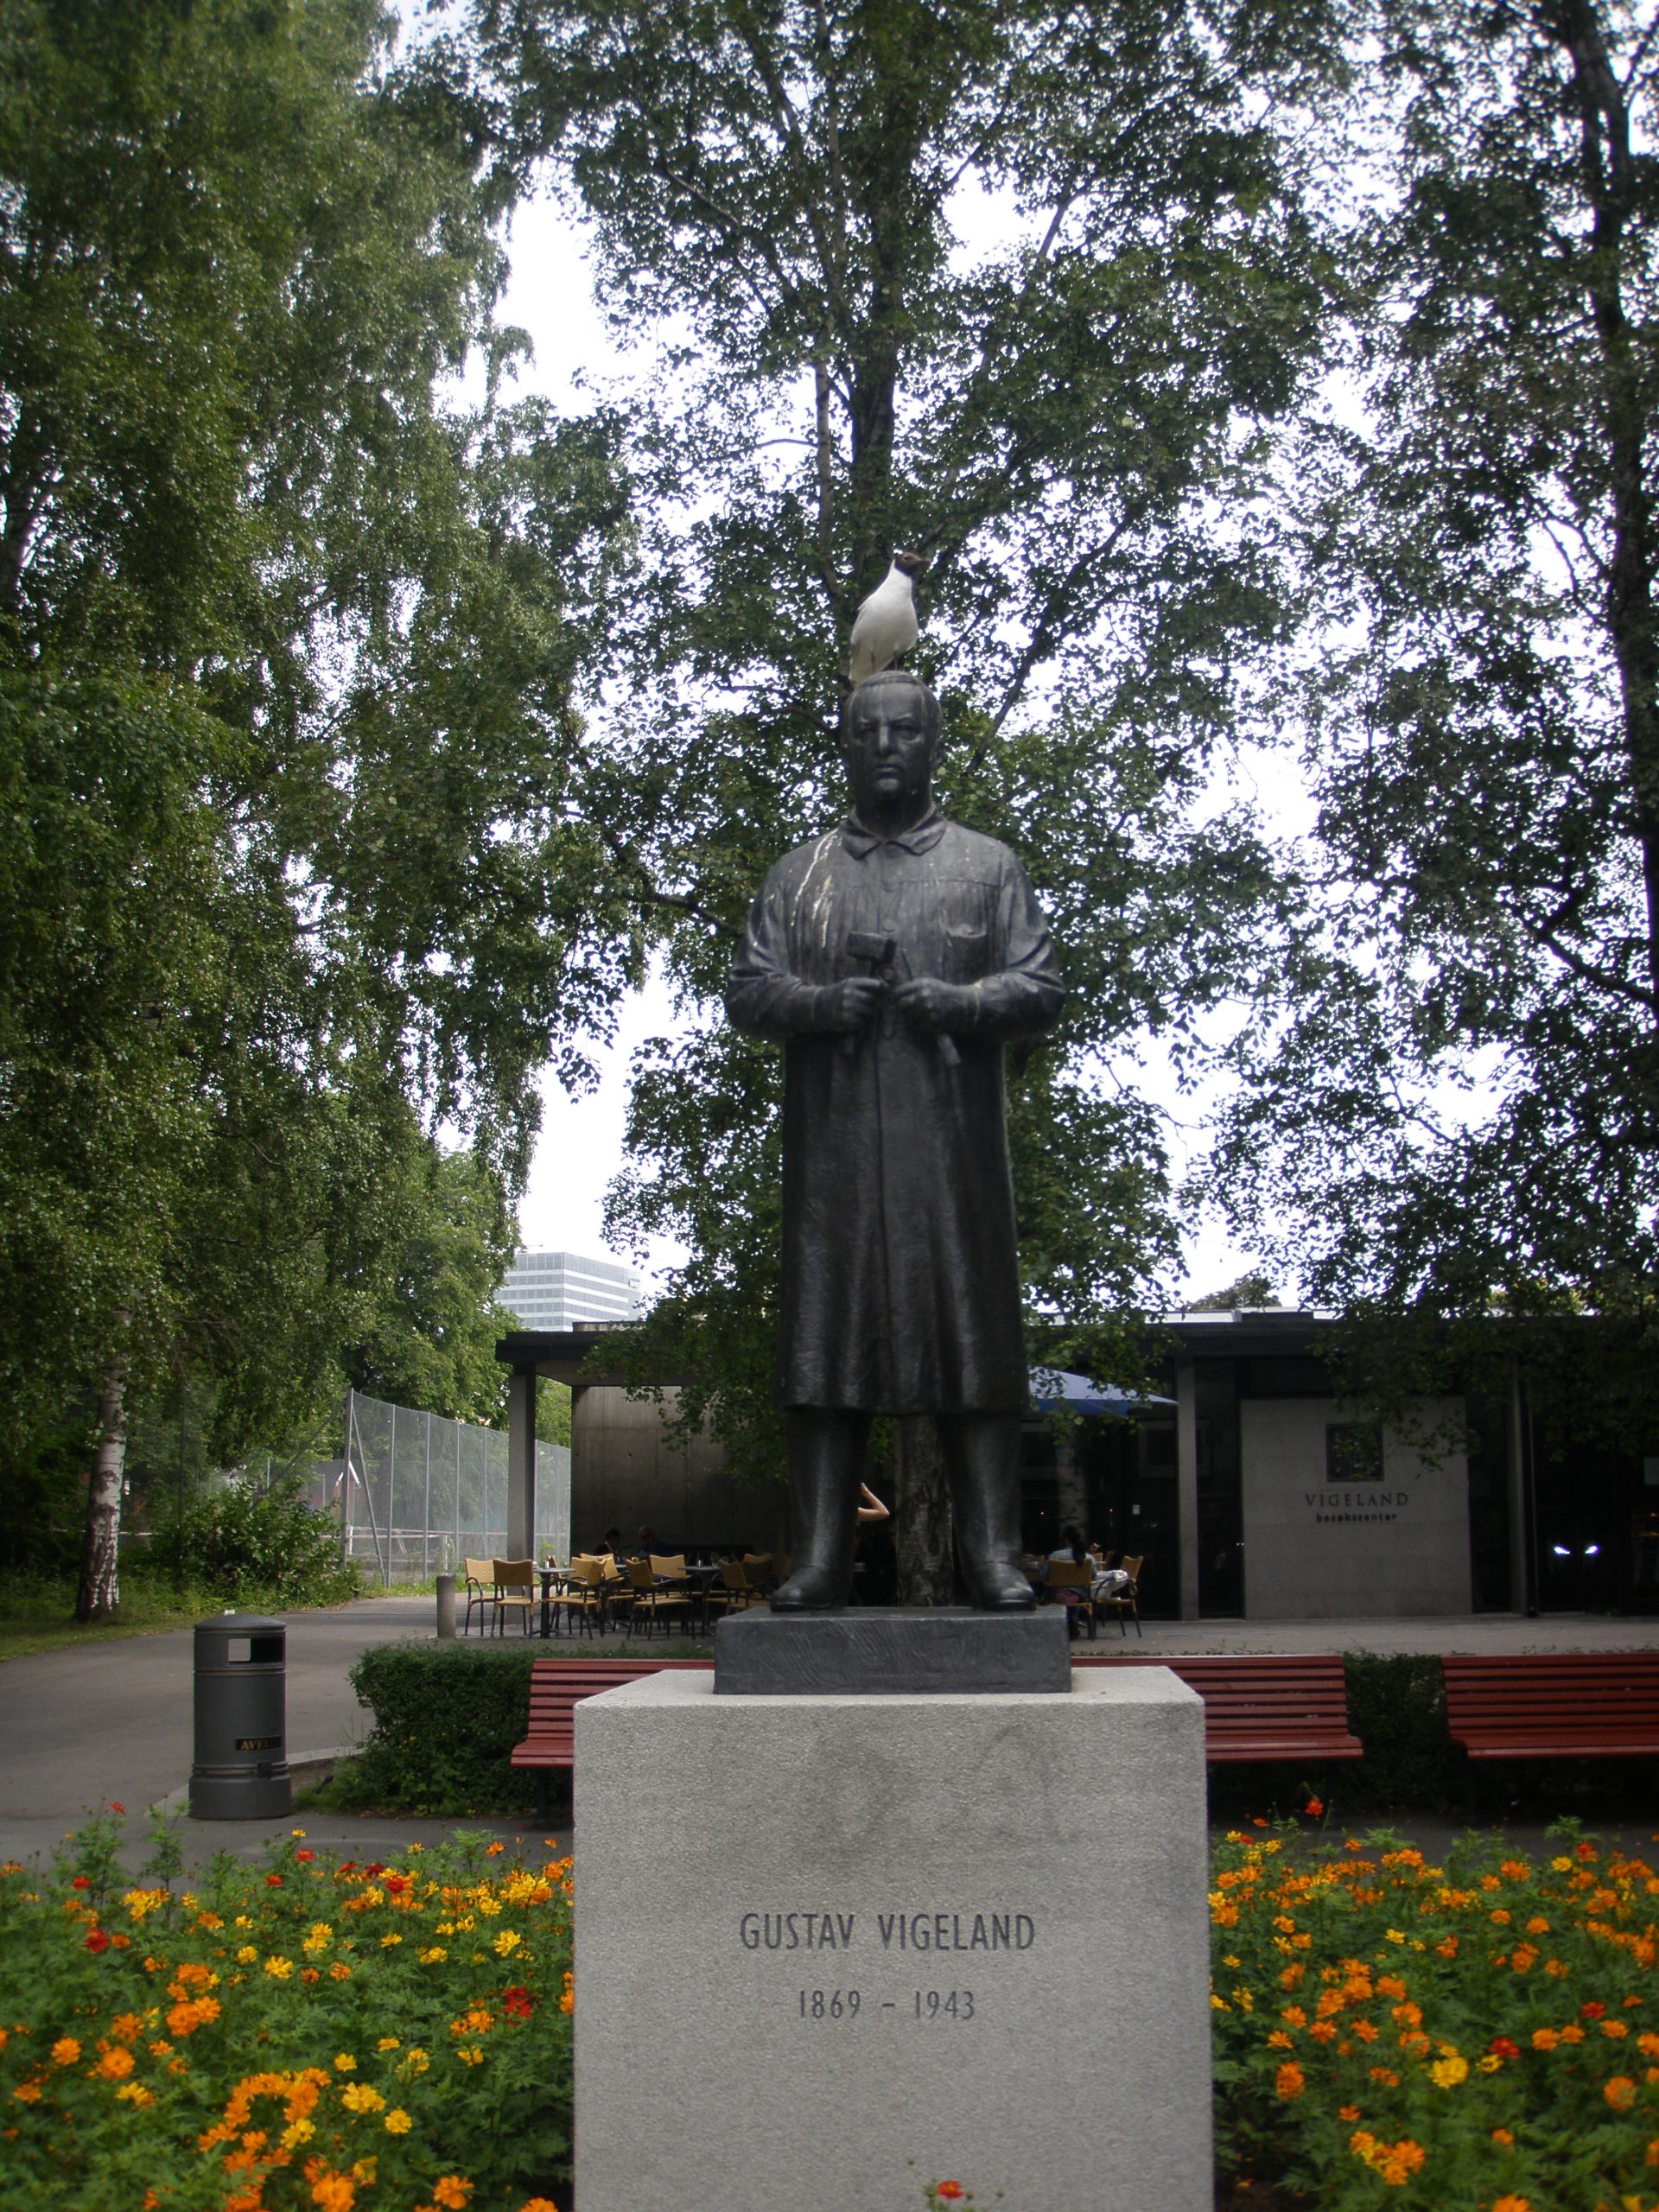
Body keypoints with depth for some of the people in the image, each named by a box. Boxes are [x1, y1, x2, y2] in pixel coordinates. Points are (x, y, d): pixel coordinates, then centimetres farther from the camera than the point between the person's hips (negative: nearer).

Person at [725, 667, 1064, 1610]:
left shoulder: (989, 866, 14)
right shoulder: (801, 873, 18)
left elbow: (1044, 990, 7)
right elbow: (748, 991, 11)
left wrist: (959, 1002, -12)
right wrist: (821, 1003, -9)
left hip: (954, 1144, -1)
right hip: (834, 1142, 1)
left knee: (973, 1333, -4)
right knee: (826, 1333, -2)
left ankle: (994, 1552, 0)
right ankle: (822, 1554, 1)